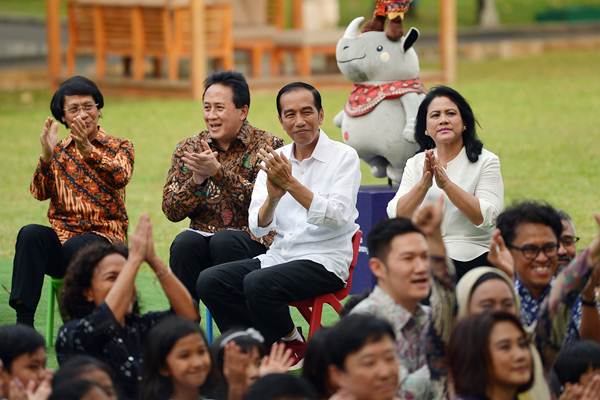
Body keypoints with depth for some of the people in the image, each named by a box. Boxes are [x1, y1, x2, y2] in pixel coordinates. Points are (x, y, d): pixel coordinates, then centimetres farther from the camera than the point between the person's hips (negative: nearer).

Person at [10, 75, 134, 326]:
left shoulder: (119, 148, 10)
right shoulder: (58, 151, 17)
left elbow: (120, 178, -15)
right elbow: (40, 193, 0)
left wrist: (87, 149, -30)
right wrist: (47, 156, -18)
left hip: (103, 235, -2)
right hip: (62, 235, 2)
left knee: (76, 247, -36)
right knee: (29, 234, -30)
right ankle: (23, 321, -35)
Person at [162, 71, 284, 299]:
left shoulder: (267, 146, 0)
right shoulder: (188, 149, 10)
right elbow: (171, 211, 3)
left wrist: (219, 172, -23)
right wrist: (197, 179, -15)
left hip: (254, 241, -3)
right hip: (203, 236, 3)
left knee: (224, 241, -33)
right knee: (184, 243, -29)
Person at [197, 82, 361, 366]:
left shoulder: (344, 157, -4)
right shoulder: (275, 160, 10)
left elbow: (337, 218, -19)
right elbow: (258, 227, 0)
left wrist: (291, 184, -24)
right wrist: (272, 197, -21)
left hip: (325, 260, -6)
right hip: (279, 255, 6)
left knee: (258, 284, -30)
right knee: (209, 281, -13)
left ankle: (293, 347, -4)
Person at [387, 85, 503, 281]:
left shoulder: (486, 162, 2)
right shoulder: (415, 164, 13)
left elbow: (485, 218, -12)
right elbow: (397, 216, -1)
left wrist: (446, 184, -21)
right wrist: (424, 184, -17)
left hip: (469, 259, -3)